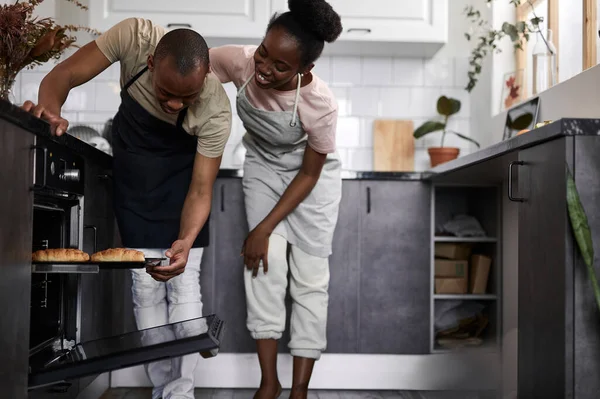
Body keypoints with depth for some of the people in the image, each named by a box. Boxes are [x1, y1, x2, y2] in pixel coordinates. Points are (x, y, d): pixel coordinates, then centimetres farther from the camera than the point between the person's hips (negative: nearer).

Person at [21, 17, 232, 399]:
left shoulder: (216, 110, -31)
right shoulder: (134, 36, -29)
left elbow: (200, 190, -27)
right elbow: (65, 74, -22)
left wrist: (185, 242, -45)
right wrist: (50, 108, -44)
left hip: (181, 173, -1)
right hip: (134, 173, 2)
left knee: (184, 285, -7)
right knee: (146, 288, 1)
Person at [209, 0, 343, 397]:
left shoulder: (320, 104, -35)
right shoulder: (240, 61, -30)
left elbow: (309, 174, -21)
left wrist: (264, 227, -19)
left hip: (312, 176, -2)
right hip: (263, 168, 2)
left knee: (310, 276, -3)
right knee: (265, 263, -10)